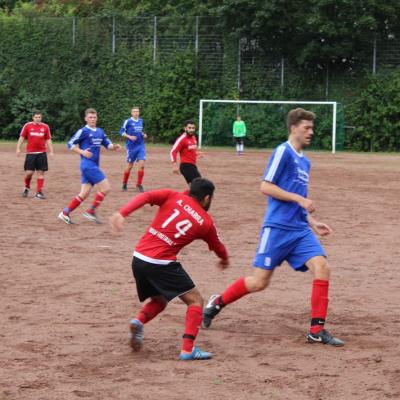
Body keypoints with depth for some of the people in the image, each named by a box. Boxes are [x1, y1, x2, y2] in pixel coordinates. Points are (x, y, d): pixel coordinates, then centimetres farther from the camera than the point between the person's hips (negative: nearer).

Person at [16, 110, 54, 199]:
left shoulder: (45, 127, 5)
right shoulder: (27, 126, 1)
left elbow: (48, 140, 10)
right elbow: (22, 137, 5)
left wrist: (51, 151, 5)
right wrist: (18, 148, -4)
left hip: (42, 153, 1)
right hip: (30, 153, -1)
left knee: (41, 173, -1)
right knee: (29, 172, -5)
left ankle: (39, 192, 2)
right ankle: (27, 188, 23)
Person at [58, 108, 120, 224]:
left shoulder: (100, 132, 15)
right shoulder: (83, 131, -7)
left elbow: (107, 144, 17)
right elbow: (70, 144, -6)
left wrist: (114, 146, -5)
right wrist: (82, 152, -20)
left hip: (94, 166, 8)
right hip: (88, 165, -8)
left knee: (84, 193, 6)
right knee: (105, 187, -10)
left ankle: (65, 213, 8)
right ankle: (91, 211, -3)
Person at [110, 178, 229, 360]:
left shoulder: (173, 197, 11)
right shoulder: (206, 222, 7)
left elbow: (145, 196, -7)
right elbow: (218, 248, 25)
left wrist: (122, 213, -16)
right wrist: (224, 260, 47)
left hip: (138, 258, 5)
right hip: (161, 263, -5)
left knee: (159, 300, 27)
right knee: (195, 300, 7)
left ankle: (139, 320, -3)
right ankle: (188, 349, -9)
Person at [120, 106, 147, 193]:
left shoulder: (141, 121, 9)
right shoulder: (128, 121, -7)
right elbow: (121, 131, -4)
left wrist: (143, 135, 4)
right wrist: (129, 137, -18)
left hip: (141, 146, 4)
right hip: (131, 147, -4)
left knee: (141, 165, -9)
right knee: (130, 166, 5)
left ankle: (139, 185, 0)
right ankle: (124, 184, 25)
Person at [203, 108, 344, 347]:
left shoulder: (304, 161, 18)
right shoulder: (283, 152, -7)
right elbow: (266, 187, -14)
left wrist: (312, 223, 17)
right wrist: (300, 199, -16)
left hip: (300, 229, 7)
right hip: (277, 228, -7)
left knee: (322, 268, -11)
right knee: (260, 281, -3)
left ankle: (317, 331, -7)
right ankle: (217, 303, 21)